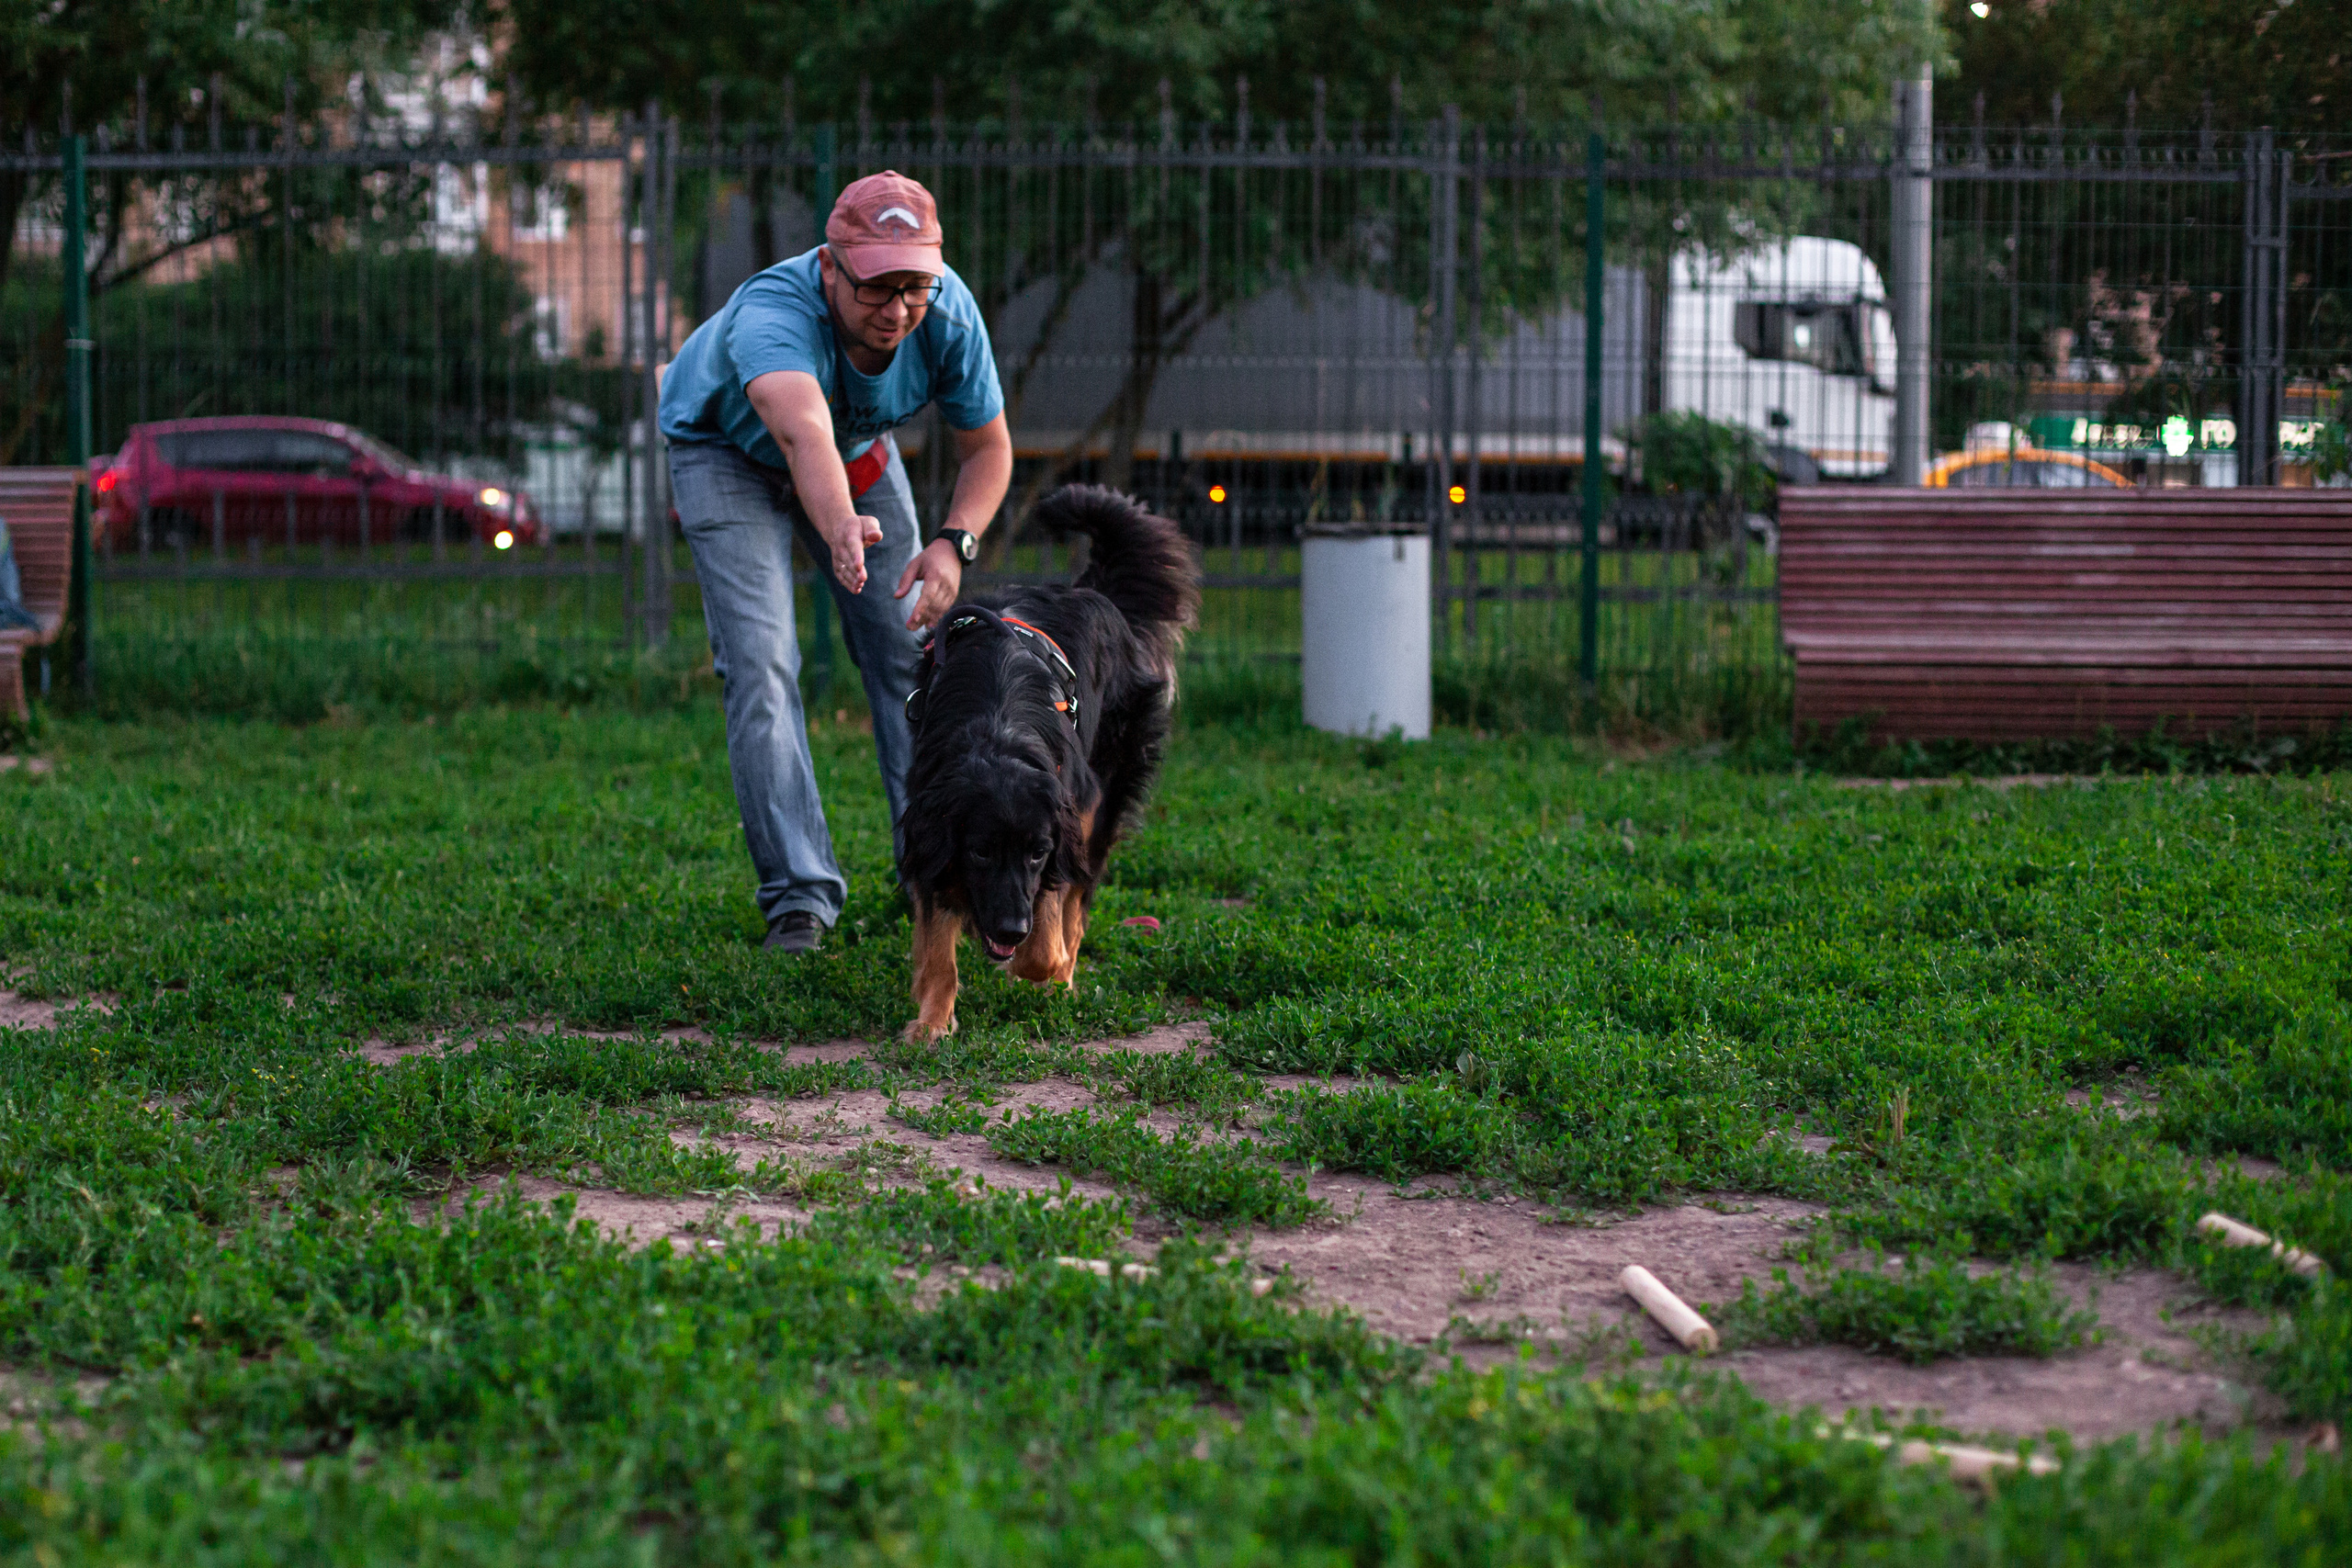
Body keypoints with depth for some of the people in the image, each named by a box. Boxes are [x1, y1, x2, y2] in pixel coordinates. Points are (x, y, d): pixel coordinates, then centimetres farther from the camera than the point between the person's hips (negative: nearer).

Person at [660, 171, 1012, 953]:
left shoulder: (947, 311, -29)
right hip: (729, 449, -4)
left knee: (911, 649, 2)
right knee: (760, 665, -16)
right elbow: (802, 431, -65)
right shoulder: (773, 315, -44)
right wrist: (840, 528, -84)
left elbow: (987, 448, -15)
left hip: (858, 447, 4)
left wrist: (955, 541, -33)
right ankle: (798, 893, -14)